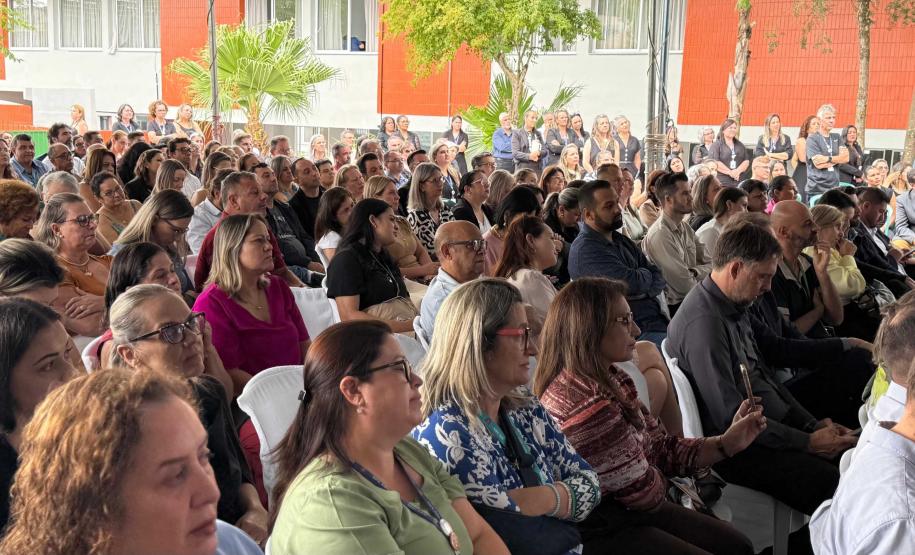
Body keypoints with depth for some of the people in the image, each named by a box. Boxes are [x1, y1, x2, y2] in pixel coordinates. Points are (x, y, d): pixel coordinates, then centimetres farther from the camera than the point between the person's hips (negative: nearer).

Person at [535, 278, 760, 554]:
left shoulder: (612, 381, 2)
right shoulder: (586, 405, -30)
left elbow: (662, 449, 7)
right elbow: (646, 492, -19)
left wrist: (727, 443, -4)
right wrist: (658, 479, 4)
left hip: (623, 510, 9)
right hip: (599, 531, -9)